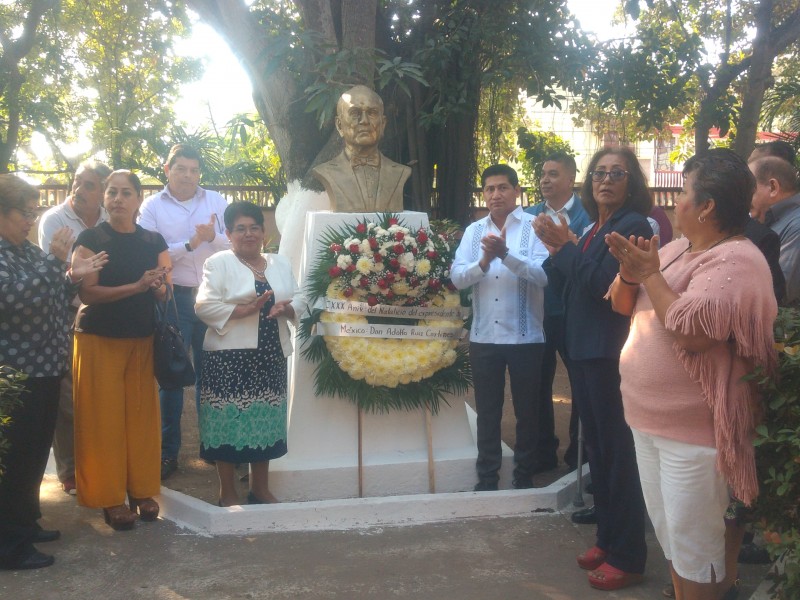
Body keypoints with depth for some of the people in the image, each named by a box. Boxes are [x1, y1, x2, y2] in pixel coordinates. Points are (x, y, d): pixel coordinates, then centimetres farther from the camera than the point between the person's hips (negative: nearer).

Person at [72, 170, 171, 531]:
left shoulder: (154, 241, 8)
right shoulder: (91, 239, -4)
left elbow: (165, 293, 10)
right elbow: (87, 292, -13)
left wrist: (159, 286, -14)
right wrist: (136, 286, -22)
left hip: (142, 338, 3)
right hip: (99, 338, -3)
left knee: (141, 415, 5)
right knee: (104, 417, -1)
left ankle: (142, 490, 17)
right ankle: (109, 497, 9)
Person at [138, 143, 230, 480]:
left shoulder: (216, 201, 7)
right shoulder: (152, 207, 1)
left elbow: (235, 244, 0)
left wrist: (213, 237, -18)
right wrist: (190, 244, -17)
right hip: (174, 298, -2)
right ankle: (168, 452, 10)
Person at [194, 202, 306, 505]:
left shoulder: (281, 264, 16)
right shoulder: (218, 263, -1)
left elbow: (299, 301, 12)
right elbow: (205, 306, -11)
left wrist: (284, 308, -10)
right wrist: (247, 309, -18)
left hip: (270, 355, 5)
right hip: (229, 356, -5)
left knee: (265, 420, 9)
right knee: (230, 420, -3)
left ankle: (260, 488, 23)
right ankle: (227, 492, 10)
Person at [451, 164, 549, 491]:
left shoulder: (535, 227, -4)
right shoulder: (474, 231, 8)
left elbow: (543, 275, -17)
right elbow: (457, 277, -2)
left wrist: (505, 255, -30)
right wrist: (483, 262, -21)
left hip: (525, 337, -3)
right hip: (483, 337, 3)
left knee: (527, 411, 9)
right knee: (487, 412, 12)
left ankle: (524, 477, 23)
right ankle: (486, 477, 23)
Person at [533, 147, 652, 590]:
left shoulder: (633, 225, -10)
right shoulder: (594, 229, 15)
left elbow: (603, 283, -20)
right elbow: (566, 287, 13)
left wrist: (566, 245, -14)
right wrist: (555, 249, 1)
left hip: (613, 354, -9)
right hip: (585, 351, 9)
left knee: (618, 452, -2)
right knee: (597, 449, 16)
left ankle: (627, 556, 8)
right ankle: (607, 538, 29)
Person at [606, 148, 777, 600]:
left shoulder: (736, 261, -19)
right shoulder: (676, 249, 9)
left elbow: (692, 332, -29)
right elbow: (622, 305, 12)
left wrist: (650, 274, -20)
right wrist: (631, 272, -9)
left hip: (693, 432, -9)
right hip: (649, 420, 9)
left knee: (696, 549, 3)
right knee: (669, 533, 20)